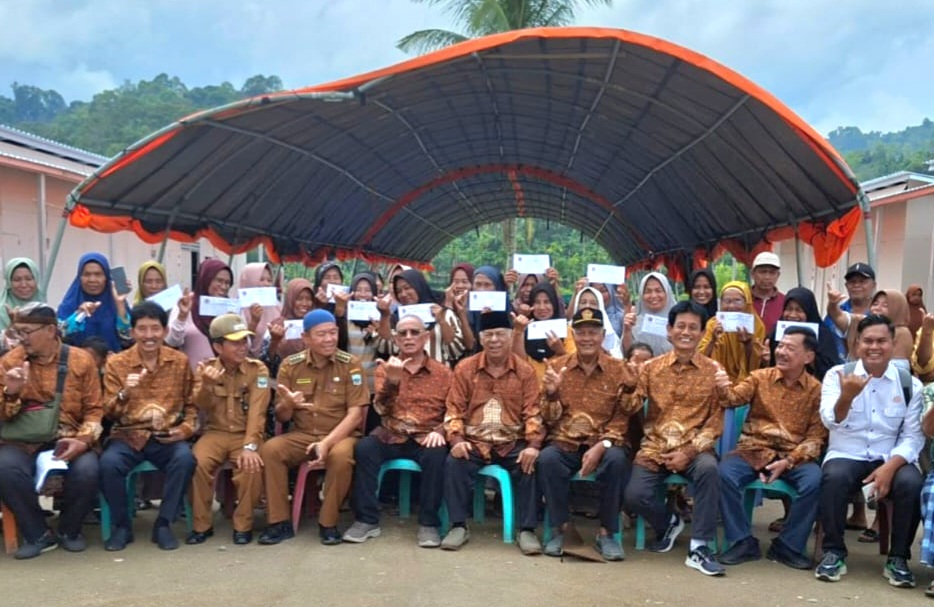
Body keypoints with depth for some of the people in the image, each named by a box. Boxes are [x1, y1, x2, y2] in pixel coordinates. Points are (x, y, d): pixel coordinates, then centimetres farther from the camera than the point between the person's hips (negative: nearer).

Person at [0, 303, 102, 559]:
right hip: (23, 442, 1)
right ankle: (38, 534, -7)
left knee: (87, 471, -30)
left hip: (69, 440, -1)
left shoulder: (81, 360, 0)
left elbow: (94, 409, 1)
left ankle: (69, 529, 2)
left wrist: (83, 440, -16)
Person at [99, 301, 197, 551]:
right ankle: (121, 525, -6)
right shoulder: (116, 363, 2)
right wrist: (124, 394, -22)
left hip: (167, 437, 0)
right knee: (108, 463, -31)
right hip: (128, 435, 0)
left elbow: (191, 404, 14)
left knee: (185, 459, -31)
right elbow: (109, 413, -1)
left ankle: (163, 523, -11)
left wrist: (186, 428, -5)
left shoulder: (180, 361, 6)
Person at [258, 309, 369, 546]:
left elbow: (355, 413, -10)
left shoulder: (350, 364, -5)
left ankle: (328, 523, -16)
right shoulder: (290, 365, 1)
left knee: (341, 455, -35)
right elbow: (281, 417, 3)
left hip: (340, 435, -2)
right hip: (301, 435, 3)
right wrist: (287, 404, -22)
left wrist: (327, 442, -24)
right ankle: (279, 522, -12)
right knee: (269, 449, -25)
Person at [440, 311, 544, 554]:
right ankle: (458, 526, -15)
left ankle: (527, 529, -15)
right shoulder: (465, 368, 3)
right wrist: (457, 439, -15)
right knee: (453, 462, -28)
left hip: (512, 443, 0)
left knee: (531, 465, -28)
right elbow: (454, 409, 3)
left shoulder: (525, 370, 2)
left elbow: (532, 412, -2)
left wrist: (533, 445, -19)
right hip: (474, 441, 0)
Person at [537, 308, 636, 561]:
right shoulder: (557, 366, 5)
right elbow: (549, 419, 5)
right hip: (565, 443, 1)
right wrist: (552, 393, -16)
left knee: (617, 460, -33)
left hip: (604, 443, -1)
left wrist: (601, 446, -19)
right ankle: (560, 529, -13)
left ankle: (607, 532, -14)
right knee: (547, 459, -31)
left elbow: (622, 418, -2)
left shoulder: (619, 370, 1)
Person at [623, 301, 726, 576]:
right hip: (655, 447, 1)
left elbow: (716, 421, -2)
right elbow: (630, 407, 0)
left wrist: (689, 452, -13)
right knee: (635, 495, -22)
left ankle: (699, 548, -22)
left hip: (695, 448, -1)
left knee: (709, 469, -35)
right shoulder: (651, 367, 6)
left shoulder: (713, 371, 2)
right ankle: (668, 522, 15)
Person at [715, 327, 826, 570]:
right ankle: (743, 542, -10)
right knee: (725, 473, -28)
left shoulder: (816, 390, 4)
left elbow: (816, 436, -1)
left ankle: (788, 546, -7)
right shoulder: (760, 377, 7)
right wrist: (724, 389, -35)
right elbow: (736, 397, -10)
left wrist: (788, 461, -16)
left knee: (815, 481, -30)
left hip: (794, 456, 0)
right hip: (754, 450, 0)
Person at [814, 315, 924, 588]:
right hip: (846, 456, -1)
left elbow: (913, 437, 0)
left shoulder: (910, 384, 2)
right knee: (834, 477, -33)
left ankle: (898, 558, -9)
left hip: (890, 460, 1)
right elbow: (831, 422, -16)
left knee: (911, 483, -29)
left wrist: (890, 467, -18)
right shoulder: (838, 374, -3)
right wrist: (847, 396, -38)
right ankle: (834, 553, -15)